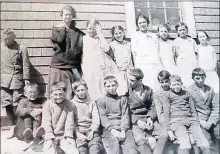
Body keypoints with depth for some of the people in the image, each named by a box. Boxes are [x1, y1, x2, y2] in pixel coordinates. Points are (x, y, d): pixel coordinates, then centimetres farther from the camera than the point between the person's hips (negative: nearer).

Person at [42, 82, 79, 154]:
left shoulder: (69, 104, 0)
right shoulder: (47, 104, -3)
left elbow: (70, 122, -4)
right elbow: (46, 123, -6)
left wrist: (68, 136, -14)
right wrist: (49, 138, -14)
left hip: (64, 136, 1)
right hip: (51, 136, 0)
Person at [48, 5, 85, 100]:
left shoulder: (77, 32, 12)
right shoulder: (56, 29, 8)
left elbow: (80, 49, 10)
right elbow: (60, 39, -13)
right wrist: (62, 27, -2)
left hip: (73, 68, 2)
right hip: (58, 66, -1)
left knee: (72, 95, -1)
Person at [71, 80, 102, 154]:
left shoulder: (92, 103, 17)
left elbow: (96, 120, 9)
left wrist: (92, 131, -9)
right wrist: (77, 133, -12)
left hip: (91, 131, 1)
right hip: (78, 132, -1)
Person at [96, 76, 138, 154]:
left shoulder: (123, 99, 19)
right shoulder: (101, 101, 13)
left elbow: (125, 116, 8)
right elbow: (103, 118, 3)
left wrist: (123, 130, -8)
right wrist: (112, 130, -12)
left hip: (124, 129, 2)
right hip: (109, 130, -1)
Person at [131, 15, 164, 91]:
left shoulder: (154, 36, 21)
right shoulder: (135, 36, 11)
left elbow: (158, 51, 18)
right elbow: (134, 53, 5)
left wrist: (161, 65, 9)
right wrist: (136, 66, -3)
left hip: (156, 63, 4)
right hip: (143, 64, -4)